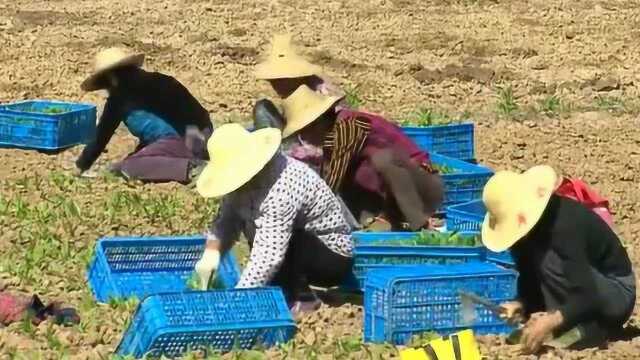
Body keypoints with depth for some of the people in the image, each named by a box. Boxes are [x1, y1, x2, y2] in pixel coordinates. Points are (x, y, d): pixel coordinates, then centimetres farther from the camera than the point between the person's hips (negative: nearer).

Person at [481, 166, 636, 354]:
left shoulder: (563, 225, -31)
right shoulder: (526, 222, -7)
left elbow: (588, 297, -36)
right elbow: (528, 277, 2)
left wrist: (552, 321, -48)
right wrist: (522, 304, -19)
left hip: (617, 292, -9)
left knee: (547, 259, -28)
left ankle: (582, 329, -17)